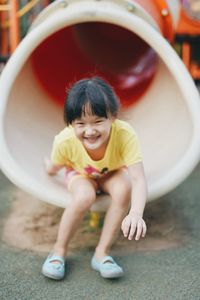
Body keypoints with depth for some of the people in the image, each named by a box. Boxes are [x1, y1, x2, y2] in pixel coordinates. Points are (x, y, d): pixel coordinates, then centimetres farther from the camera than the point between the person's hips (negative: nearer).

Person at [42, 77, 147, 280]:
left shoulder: (125, 134, -38)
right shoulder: (65, 141, -35)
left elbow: (138, 179, -43)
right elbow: (53, 167, -10)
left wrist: (136, 213, -55)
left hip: (113, 173, 1)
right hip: (81, 175, -1)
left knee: (124, 188, -32)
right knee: (84, 197, -33)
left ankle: (102, 253, -16)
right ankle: (59, 251, -10)